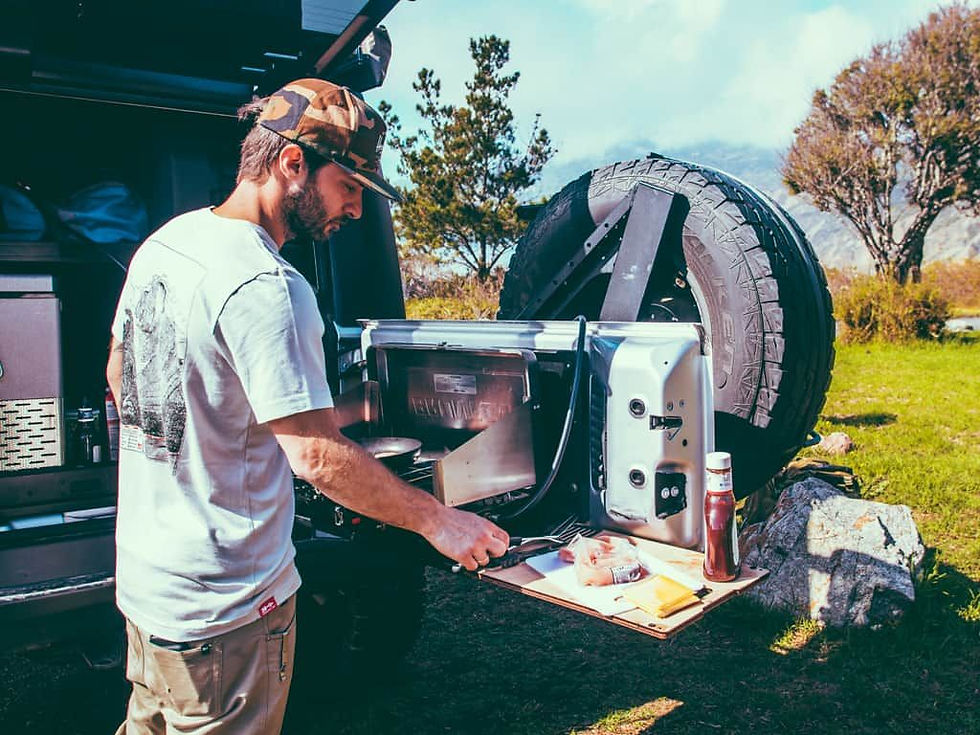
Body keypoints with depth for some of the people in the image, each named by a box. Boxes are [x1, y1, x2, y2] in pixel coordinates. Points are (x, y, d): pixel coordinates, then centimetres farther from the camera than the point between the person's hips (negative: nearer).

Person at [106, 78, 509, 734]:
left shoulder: (165, 241, 3)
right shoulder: (266, 288, -26)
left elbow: (120, 375, 15)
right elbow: (317, 456, -27)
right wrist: (438, 521, -17)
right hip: (223, 606, -8)